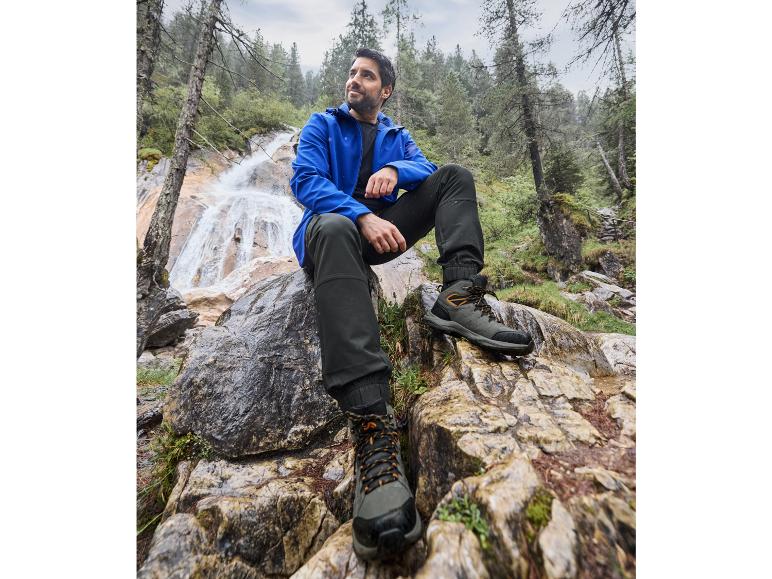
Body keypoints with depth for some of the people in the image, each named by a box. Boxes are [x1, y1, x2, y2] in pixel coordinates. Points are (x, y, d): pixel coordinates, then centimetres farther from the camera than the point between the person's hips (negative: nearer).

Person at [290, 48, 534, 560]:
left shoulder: (397, 137, 25)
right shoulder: (323, 125, 14)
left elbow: (427, 168, 6)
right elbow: (305, 180, -7)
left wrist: (394, 170, -17)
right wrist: (362, 216, -24)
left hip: (381, 228, 4)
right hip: (332, 227, -3)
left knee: (455, 176, -5)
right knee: (335, 226, -40)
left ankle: (461, 296, -31)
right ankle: (371, 421, -57)